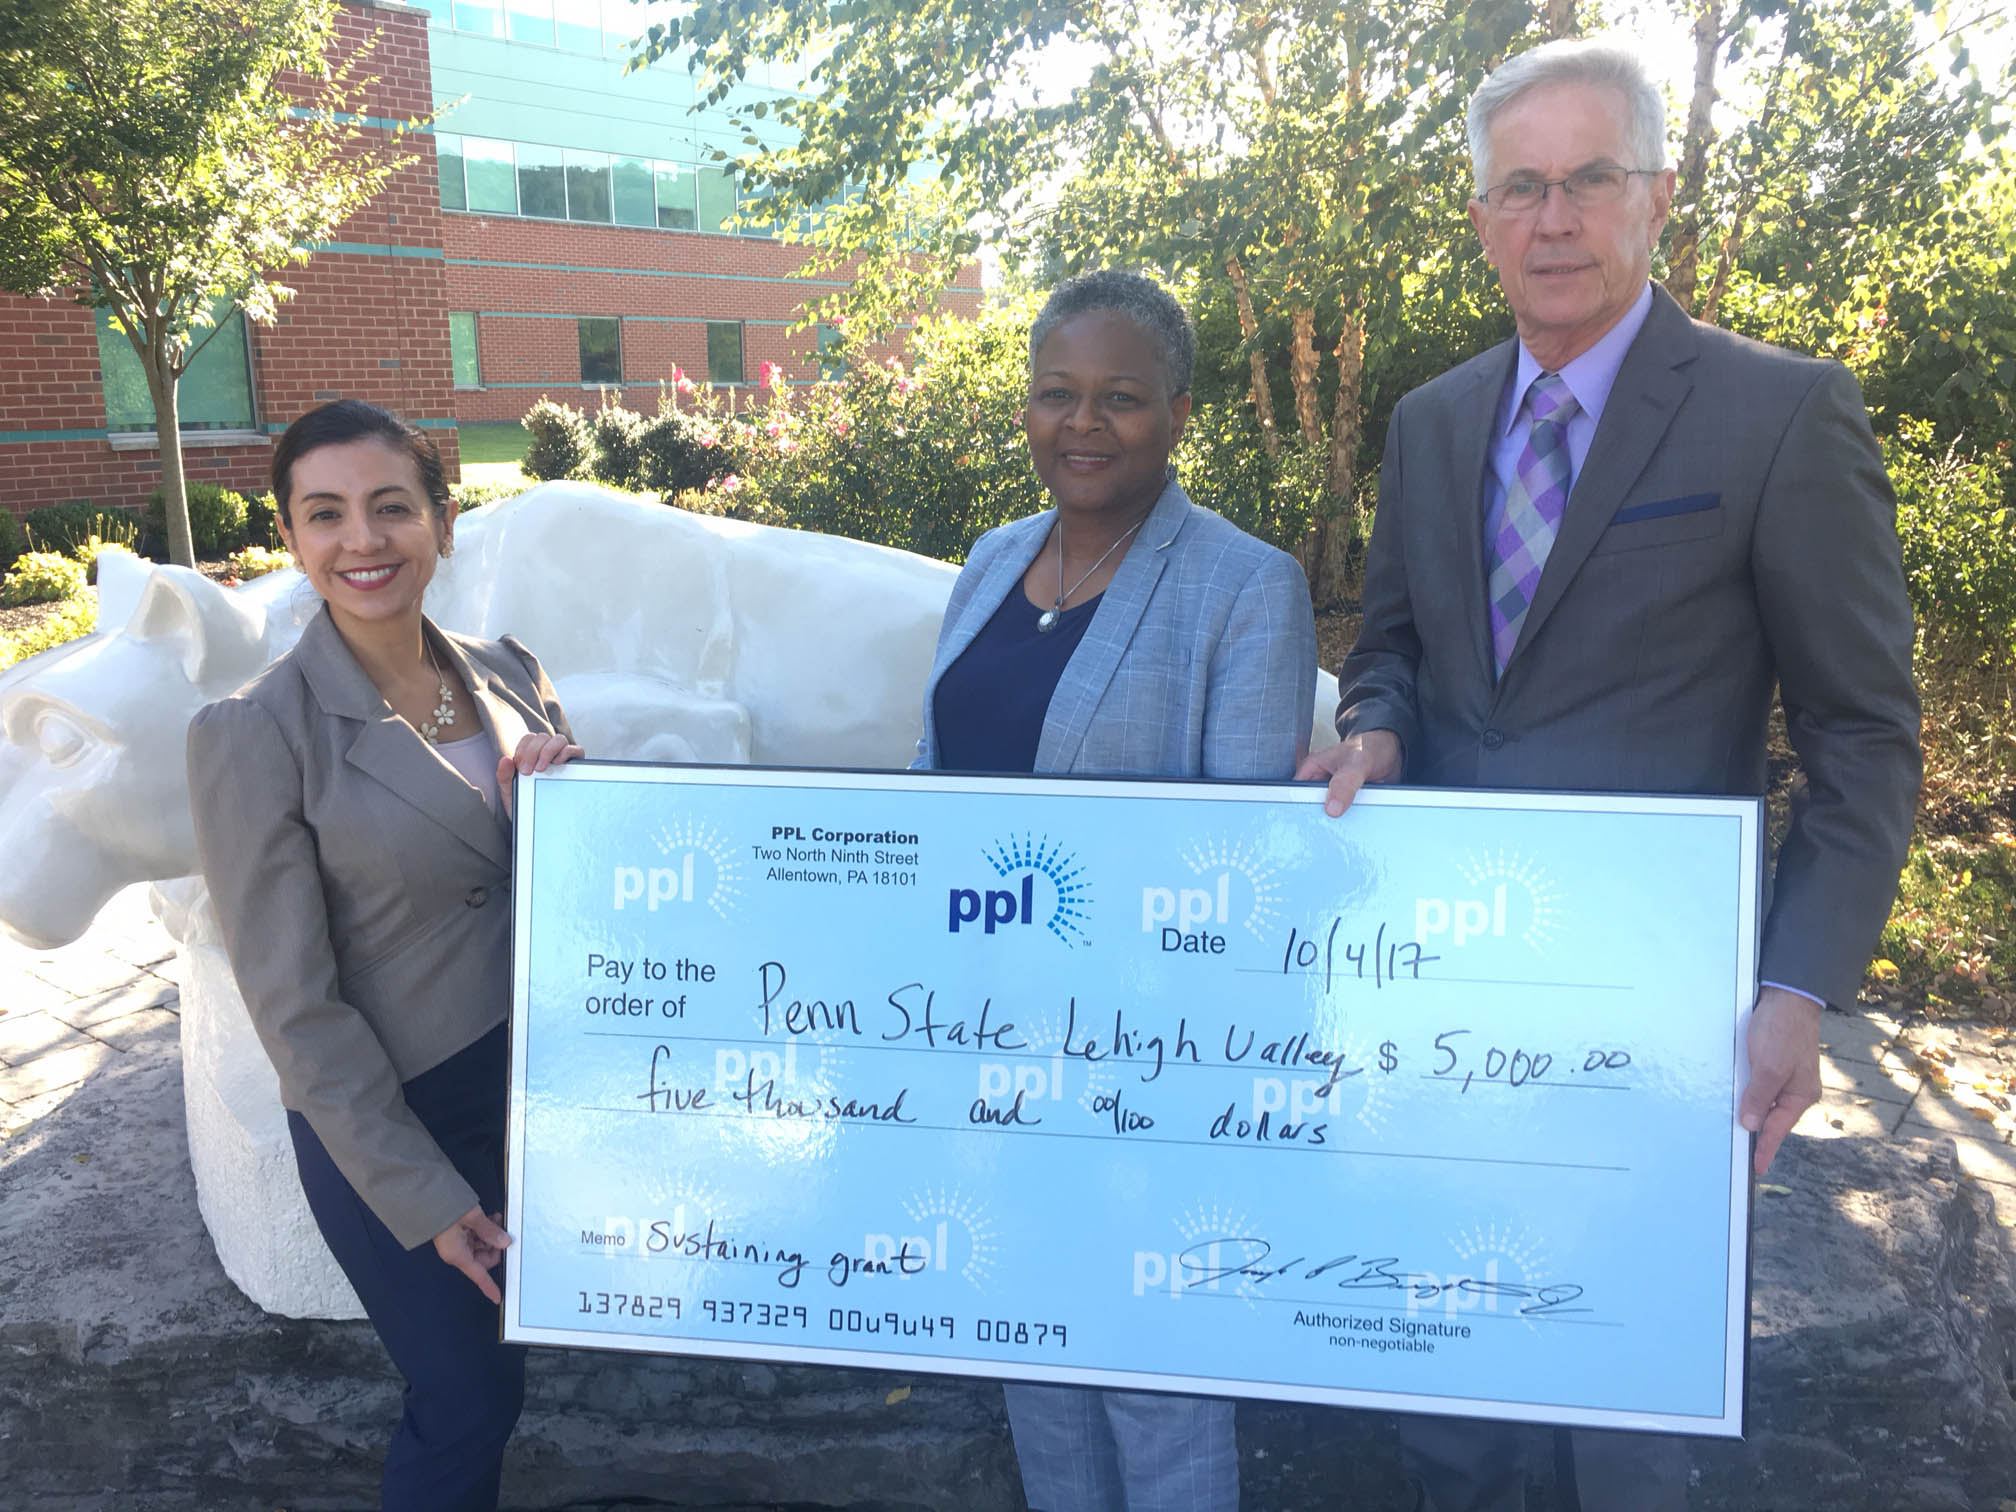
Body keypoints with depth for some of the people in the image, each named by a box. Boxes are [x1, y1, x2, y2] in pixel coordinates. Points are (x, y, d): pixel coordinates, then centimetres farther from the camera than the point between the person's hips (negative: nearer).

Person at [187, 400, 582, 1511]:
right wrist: (425, 1199, -13)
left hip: (541, 1081, 5)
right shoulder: (253, 734, -17)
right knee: (469, 1403, 9)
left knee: (504, 1350, 21)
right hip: (389, 1120, -5)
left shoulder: (505, 674, -1)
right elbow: (293, 1004, -15)